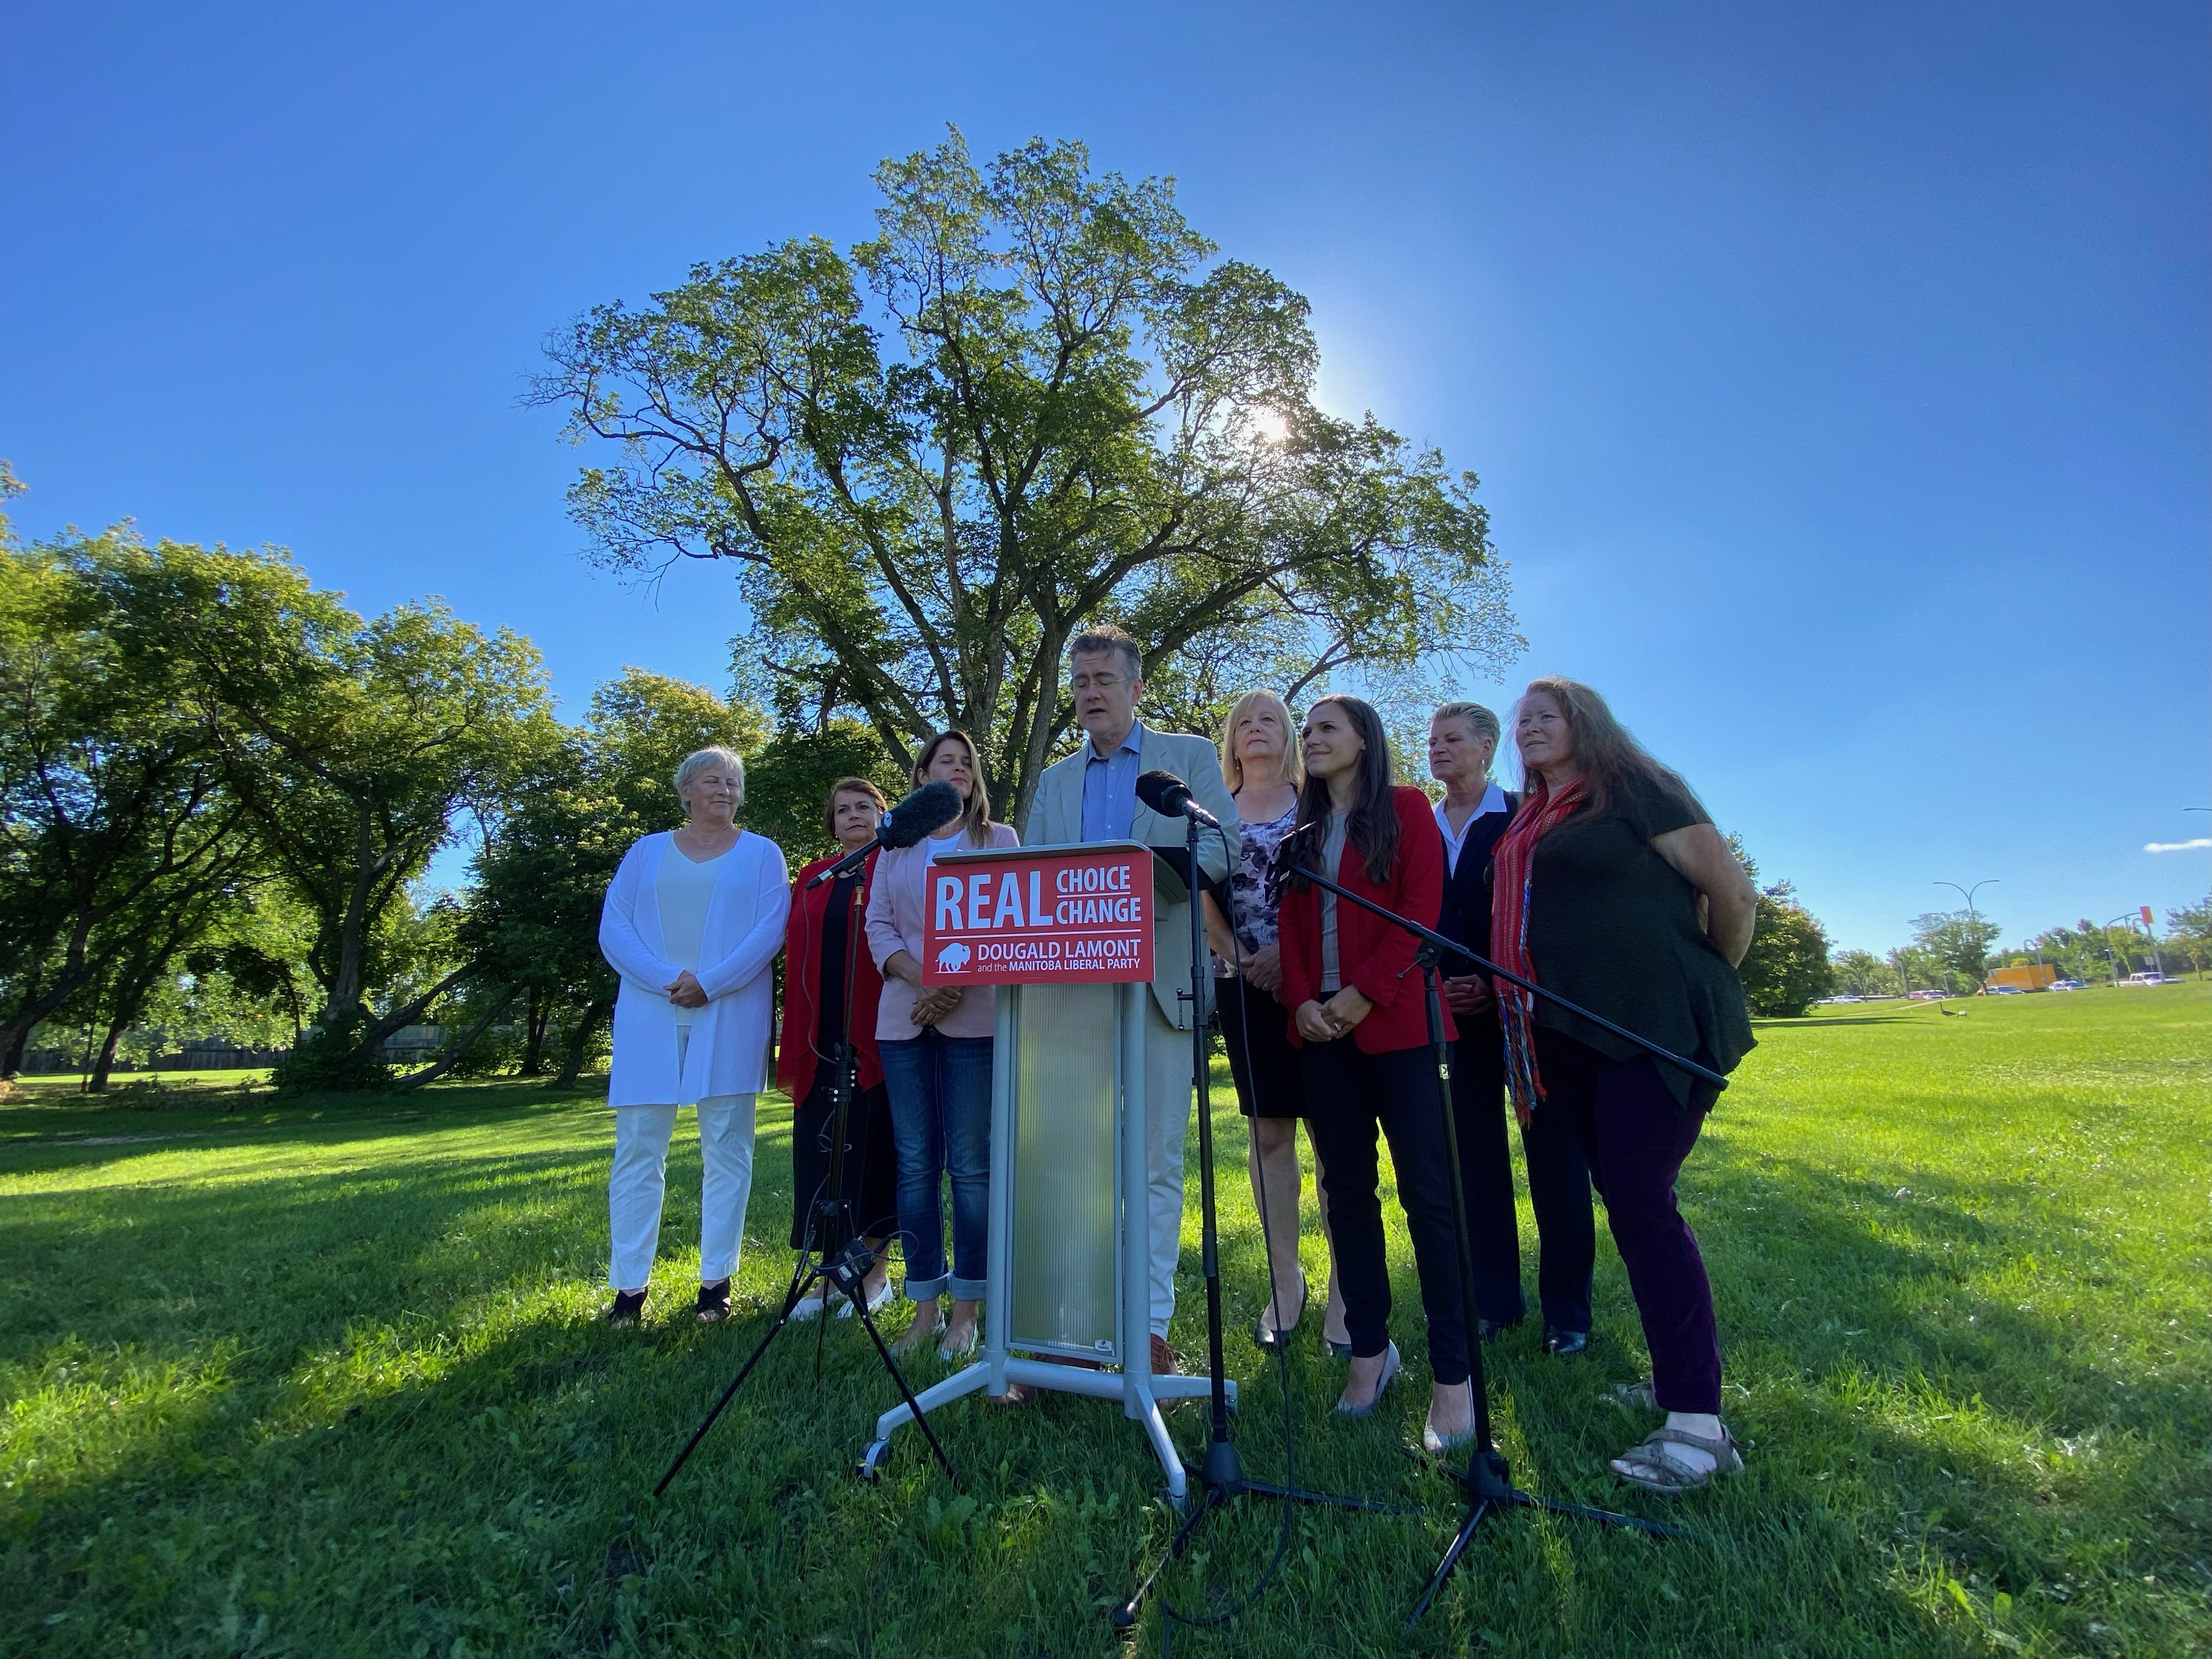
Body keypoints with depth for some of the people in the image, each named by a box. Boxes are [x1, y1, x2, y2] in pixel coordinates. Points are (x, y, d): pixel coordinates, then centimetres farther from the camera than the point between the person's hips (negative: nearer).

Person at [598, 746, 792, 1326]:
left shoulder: (761, 854, 10)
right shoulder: (647, 852, 15)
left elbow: (771, 928, -3)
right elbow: (613, 928, 4)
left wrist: (710, 983, -13)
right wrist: (667, 981, -11)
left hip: (730, 1017, -1)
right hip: (649, 1016, 2)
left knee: (726, 1149, 2)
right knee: (638, 1149, 3)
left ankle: (716, 1280, 12)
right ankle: (628, 1285, 13)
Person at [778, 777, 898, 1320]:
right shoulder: (812, 878, 14)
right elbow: (797, 957, 13)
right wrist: (795, 1042, 8)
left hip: (874, 1034, -4)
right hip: (820, 1038, 4)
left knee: (873, 1149, 4)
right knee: (821, 1152, 8)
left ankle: (875, 1273, 18)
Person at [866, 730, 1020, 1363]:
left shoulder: (1000, 840, 9)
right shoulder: (896, 847, 16)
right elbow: (878, 926, 7)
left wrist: (957, 989, -13)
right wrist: (921, 981, -11)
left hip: (975, 1017, -2)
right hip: (904, 1018, 3)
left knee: (970, 1164, -1)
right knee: (915, 1163, 5)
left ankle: (966, 1309, 10)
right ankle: (924, 1307, 14)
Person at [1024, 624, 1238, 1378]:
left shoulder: (1192, 757, 8)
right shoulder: (1053, 782, 18)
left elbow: (1223, 850, -3)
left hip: (1159, 983, -3)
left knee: (1157, 1163, 3)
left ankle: (1151, 1327, 15)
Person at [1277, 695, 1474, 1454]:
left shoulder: (1407, 809, 4)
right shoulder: (1302, 828, 18)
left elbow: (1420, 909, -7)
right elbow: (1291, 924, 12)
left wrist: (1364, 994, -14)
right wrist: (1302, 999, -4)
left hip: (1399, 1022, -5)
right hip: (1322, 1029, 5)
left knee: (1428, 1194, -4)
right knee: (1347, 1191, 8)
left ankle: (1452, 1375, 6)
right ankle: (1369, 1349, 21)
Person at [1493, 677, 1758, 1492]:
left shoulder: (1638, 791, -4)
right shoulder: (1527, 824, 16)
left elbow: (1732, 891, -4)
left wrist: (1705, 980, 6)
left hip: (1655, 1028, -7)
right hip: (1569, 1038, 7)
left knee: (1639, 1201, -12)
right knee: (1624, 1200, 11)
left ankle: (1699, 1423, -5)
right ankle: (1679, 1374, 25)